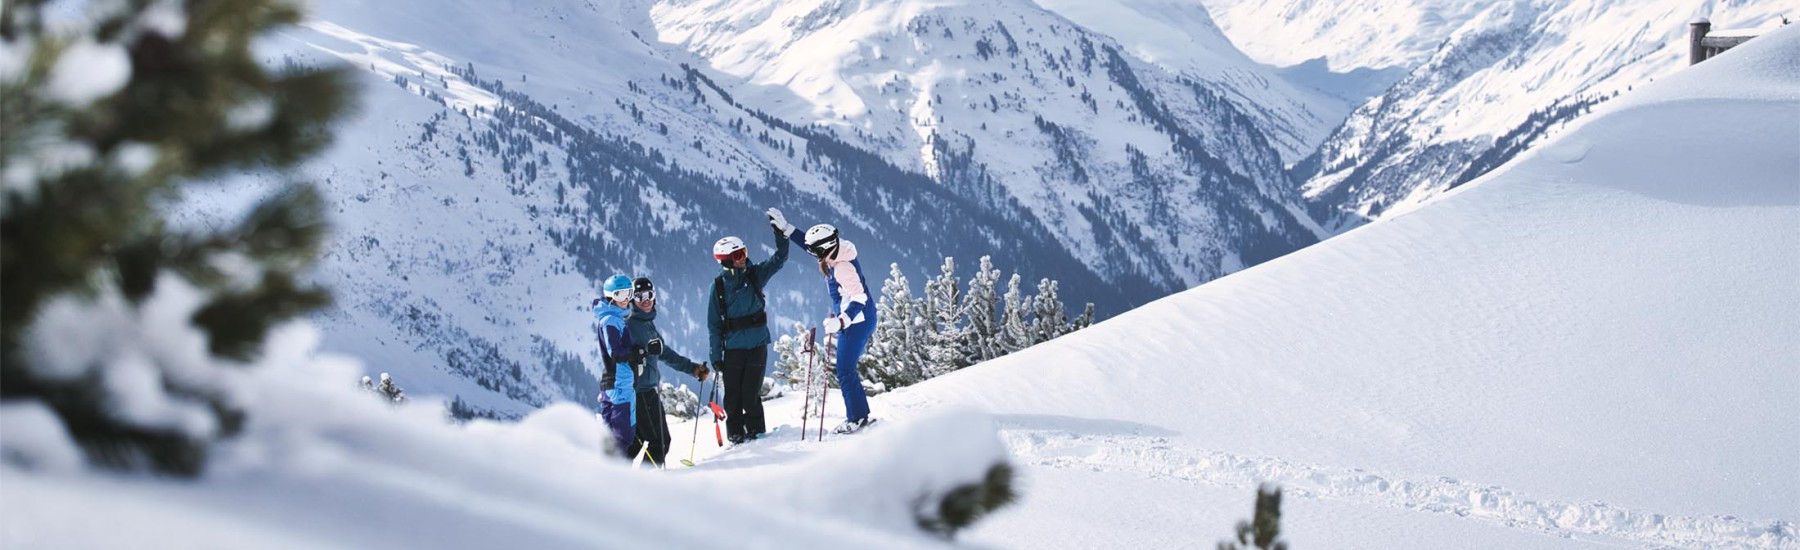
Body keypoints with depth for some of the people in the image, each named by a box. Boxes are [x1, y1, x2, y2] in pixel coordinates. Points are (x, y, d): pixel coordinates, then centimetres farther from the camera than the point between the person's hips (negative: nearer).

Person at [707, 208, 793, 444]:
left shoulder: (755, 275, 2)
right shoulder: (718, 286, -2)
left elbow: (779, 259, -2)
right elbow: (714, 323, 1)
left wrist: (781, 232, -16)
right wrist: (716, 355, -2)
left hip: (758, 345, 1)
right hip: (733, 347, -1)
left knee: (751, 394, -2)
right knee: (733, 396, 0)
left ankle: (756, 432, 11)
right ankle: (736, 435, 12)